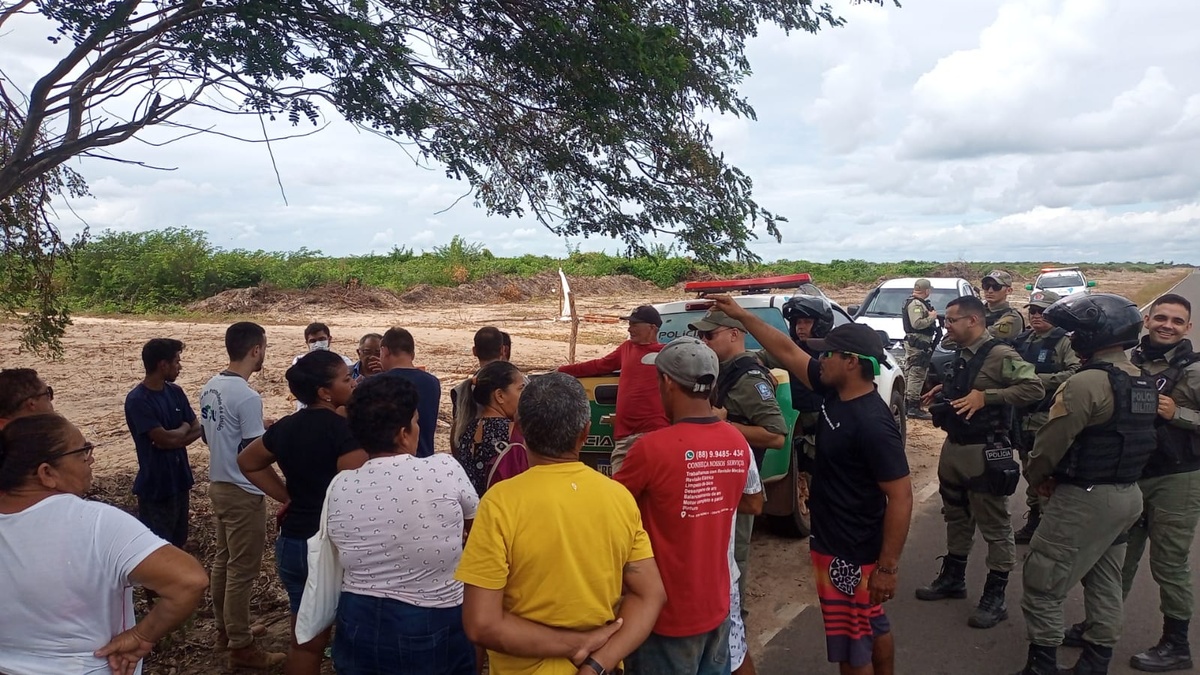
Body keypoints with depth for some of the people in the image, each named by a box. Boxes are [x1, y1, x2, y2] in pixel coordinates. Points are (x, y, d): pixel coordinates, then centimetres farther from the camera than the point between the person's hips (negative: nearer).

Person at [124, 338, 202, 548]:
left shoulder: (175, 392, 5)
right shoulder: (137, 400, -18)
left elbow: (198, 428, 4)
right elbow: (165, 438, -24)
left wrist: (175, 439, -15)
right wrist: (184, 428, -4)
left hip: (179, 481, 7)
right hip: (155, 487, -7)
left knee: (178, 544, 17)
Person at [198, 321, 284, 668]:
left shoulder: (210, 387, 3)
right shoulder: (248, 397, -25)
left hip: (218, 485, 9)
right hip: (243, 493, -9)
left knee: (223, 560, 20)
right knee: (242, 570, 2)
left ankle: (224, 629, 34)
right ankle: (241, 646, 12)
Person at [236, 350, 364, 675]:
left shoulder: (286, 427, 5)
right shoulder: (344, 429, -18)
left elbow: (247, 462, 21)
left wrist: (287, 496, 14)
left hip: (293, 542, 7)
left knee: (305, 640, 17)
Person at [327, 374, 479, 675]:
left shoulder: (339, 487, -9)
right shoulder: (445, 469, -17)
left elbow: (345, 554, 5)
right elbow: (475, 524, 3)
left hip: (359, 626, 3)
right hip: (434, 629, -2)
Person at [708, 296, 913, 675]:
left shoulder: (873, 424, -27)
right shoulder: (834, 392, -2)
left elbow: (901, 496, -25)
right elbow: (787, 352, 7)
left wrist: (889, 566, -23)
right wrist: (741, 315, 8)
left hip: (852, 554, -9)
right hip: (833, 541, 9)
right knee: (872, 628, 25)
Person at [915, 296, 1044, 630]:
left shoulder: (1000, 355, -16)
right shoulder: (963, 355, 10)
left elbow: (1034, 388, -25)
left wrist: (986, 397, -28)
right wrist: (944, 391, 6)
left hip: (984, 452, -9)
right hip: (953, 447, 9)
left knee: (994, 526, 3)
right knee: (956, 517, 20)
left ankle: (995, 597, 11)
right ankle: (953, 577, 34)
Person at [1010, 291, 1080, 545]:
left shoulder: (1064, 342, -8)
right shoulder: (1022, 340, 12)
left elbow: (1076, 372, -24)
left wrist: (1040, 379, -23)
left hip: (1048, 418, -7)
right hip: (1023, 414, 7)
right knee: (1030, 470, 17)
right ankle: (1033, 521, 29)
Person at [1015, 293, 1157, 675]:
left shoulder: (1087, 382, -22)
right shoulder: (1143, 383, 8)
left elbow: (1051, 441, -19)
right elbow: (1126, 438, 13)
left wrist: (1036, 477, 1)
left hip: (1085, 499, -9)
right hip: (1128, 494, 9)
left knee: (1043, 582, 1)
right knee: (1105, 583, 19)